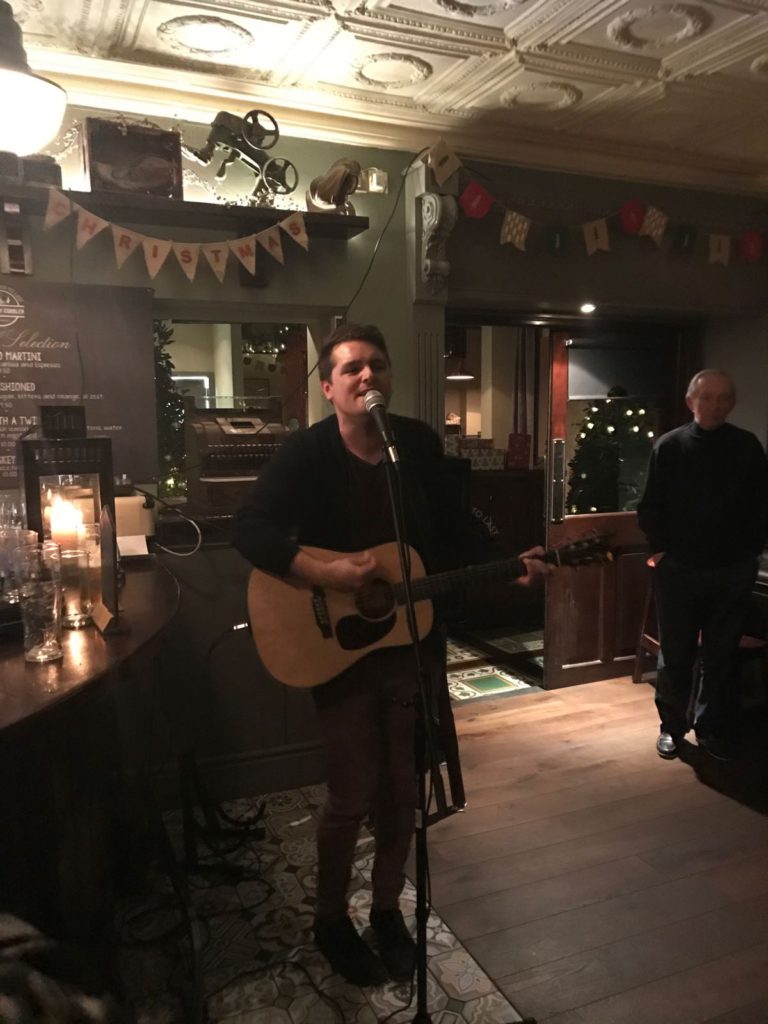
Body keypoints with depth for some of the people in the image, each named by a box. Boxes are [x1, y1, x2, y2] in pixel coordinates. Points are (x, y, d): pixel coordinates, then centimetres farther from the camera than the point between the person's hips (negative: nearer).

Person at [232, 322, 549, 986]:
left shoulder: (420, 443, 1)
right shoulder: (306, 453, -12)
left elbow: (450, 531, 9)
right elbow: (249, 529, -19)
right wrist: (324, 573, -30)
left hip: (416, 644, 4)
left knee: (402, 788, 15)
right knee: (353, 795, 6)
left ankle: (388, 909, 38)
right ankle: (331, 920, 31)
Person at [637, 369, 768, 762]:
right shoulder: (669, 446, -2)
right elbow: (650, 506, 1)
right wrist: (660, 549, -3)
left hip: (732, 572, 1)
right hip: (678, 569, -1)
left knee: (721, 655, 10)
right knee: (675, 654, 8)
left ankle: (713, 728, 25)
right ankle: (672, 726, 23)